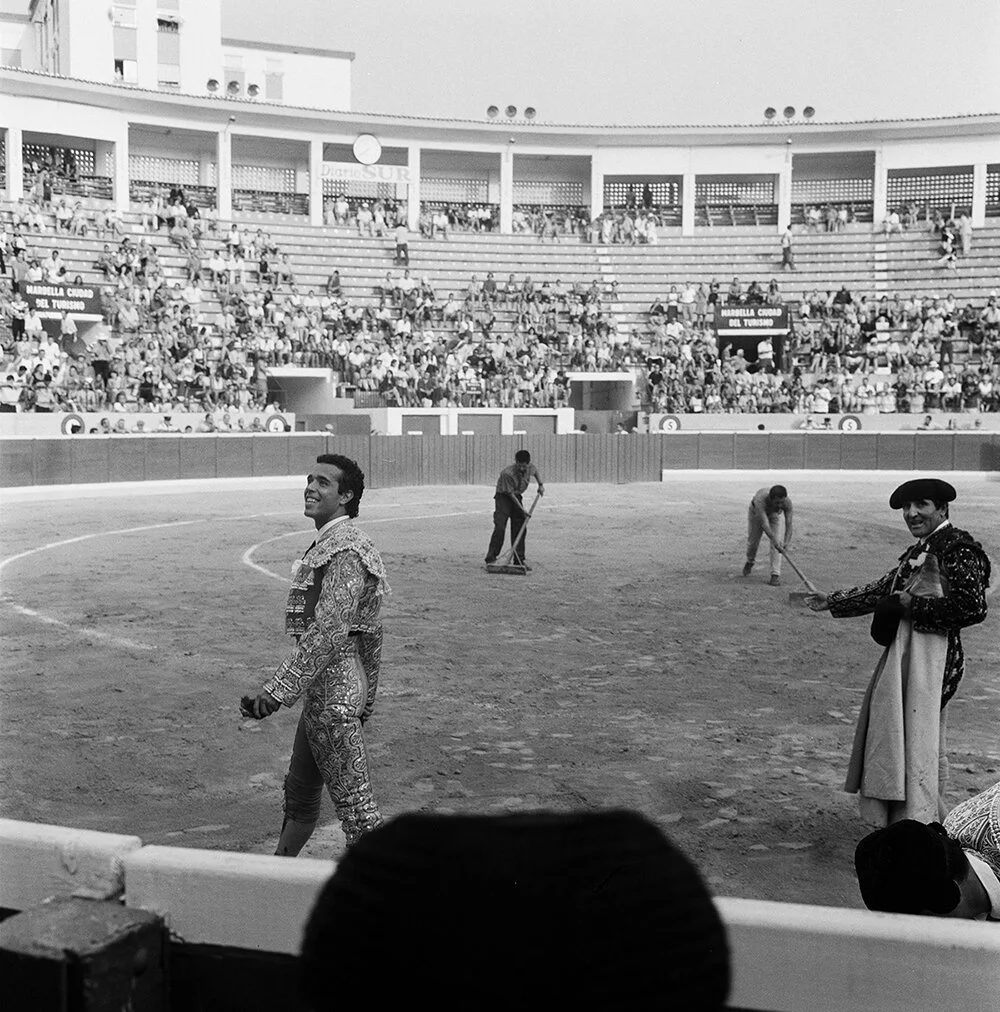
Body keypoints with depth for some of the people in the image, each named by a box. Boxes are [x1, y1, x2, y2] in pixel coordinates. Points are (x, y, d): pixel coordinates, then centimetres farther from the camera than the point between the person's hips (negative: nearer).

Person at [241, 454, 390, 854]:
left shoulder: (344, 551, -18)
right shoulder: (329, 544, 15)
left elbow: (327, 633, -26)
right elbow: (371, 634, 19)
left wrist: (277, 689, -27)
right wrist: (366, 697, 23)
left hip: (332, 695, -11)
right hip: (321, 692, 11)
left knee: (354, 803, -5)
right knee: (299, 791, 23)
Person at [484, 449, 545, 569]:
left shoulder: (530, 468, -11)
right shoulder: (507, 473, -29)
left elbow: (536, 472, 17)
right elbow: (510, 493, -22)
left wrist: (541, 484, 7)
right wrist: (522, 509, -20)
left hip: (517, 497, 6)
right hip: (503, 497, -6)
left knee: (520, 529, 2)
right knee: (500, 527, -17)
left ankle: (519, 560, 8)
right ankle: (490, 558, -14)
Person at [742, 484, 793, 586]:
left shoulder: (787, 502, -38)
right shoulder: (760, 500, -47)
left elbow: (789, 524, -39)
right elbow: (765, 524, -54)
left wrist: (787, 541, -56)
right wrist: (775, 540, -67)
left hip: (776, 513, 1)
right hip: (756, 512, -1)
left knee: (778, 541, -15)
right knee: (752, 540, 11)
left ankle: (775, 574, -12)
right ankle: (749, 562, 43)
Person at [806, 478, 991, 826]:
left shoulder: (958, 548, -12)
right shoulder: (921, 550, 17)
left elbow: (972, 608, -19)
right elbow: (883, 589, 25)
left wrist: (911, 606, -15)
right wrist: (833, 602, 24)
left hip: (930, 656, -10)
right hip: (903, 653, 10)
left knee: (914, 740, -7)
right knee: (894, 737, 14)